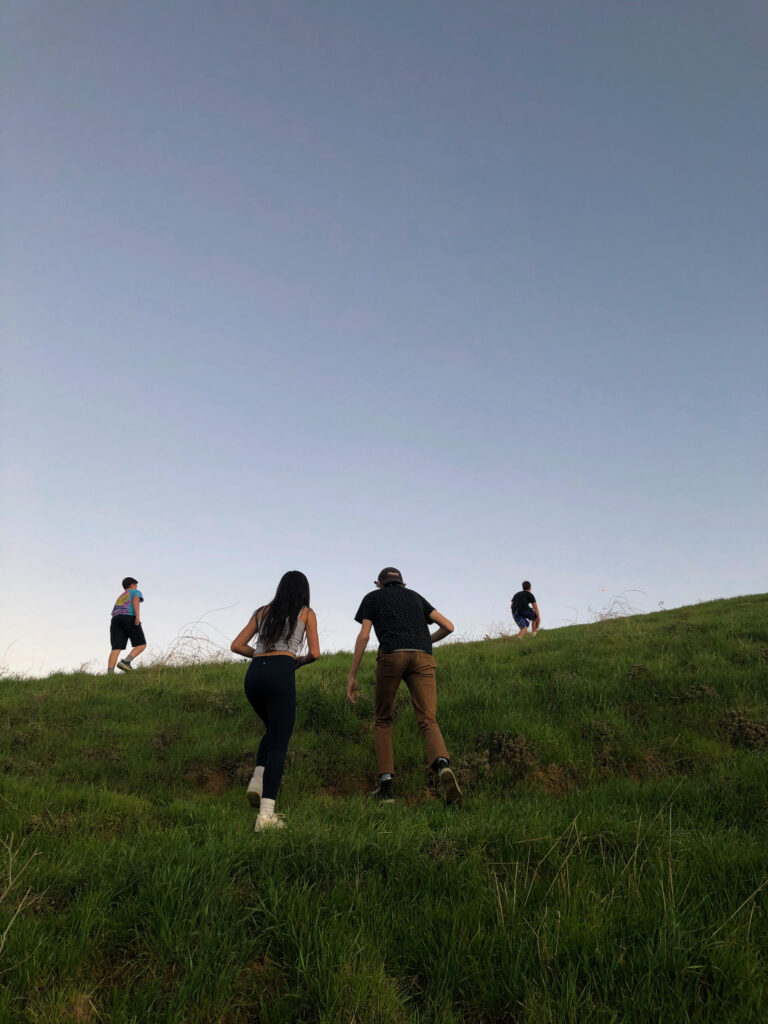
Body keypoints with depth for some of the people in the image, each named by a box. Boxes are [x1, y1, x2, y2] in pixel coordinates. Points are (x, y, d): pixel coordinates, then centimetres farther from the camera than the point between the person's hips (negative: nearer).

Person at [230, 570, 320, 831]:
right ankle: (266, 813, -12)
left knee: (273, 730, 27)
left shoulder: (262, 611, 24)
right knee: (279, 743, -1)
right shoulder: (307, 613, 15)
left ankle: (257, 781, 7)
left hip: (254, 674, 4)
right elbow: (314, 653, 6)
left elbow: (236, 646, 20)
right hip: (281, 674, -4)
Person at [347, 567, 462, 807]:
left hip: (391, 656, -2)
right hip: (422, 657, 2)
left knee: (383, 721, 16)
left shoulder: (372, 597, 24)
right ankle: (443, 765, -34)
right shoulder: (415, 596, 32)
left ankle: (386, 784, 4)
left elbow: (364, 635, 9)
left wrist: (352, 677, 7)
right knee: (427, 722, -3)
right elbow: (448, 626, 25)